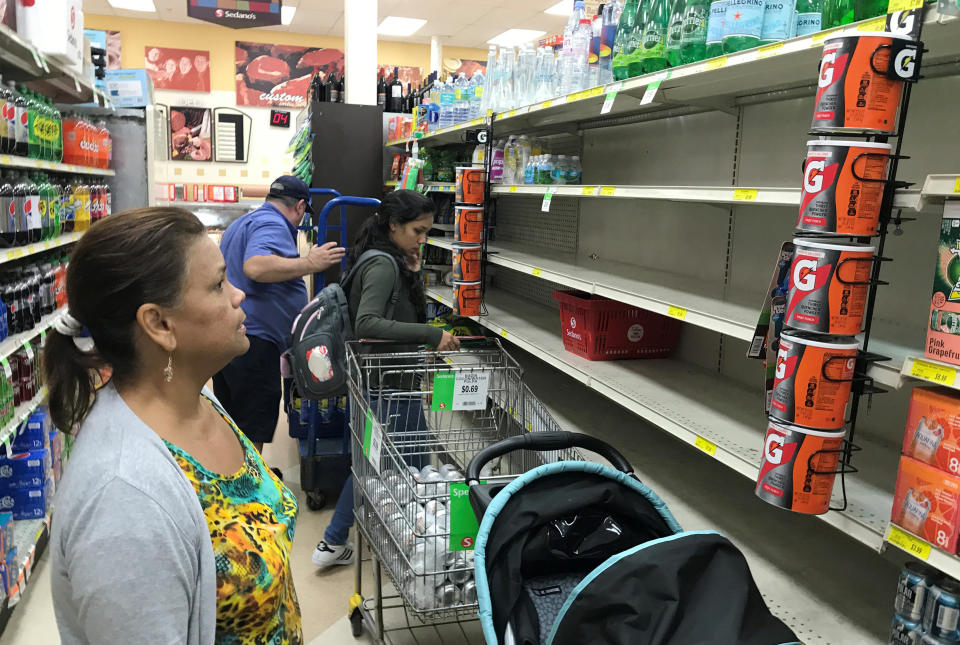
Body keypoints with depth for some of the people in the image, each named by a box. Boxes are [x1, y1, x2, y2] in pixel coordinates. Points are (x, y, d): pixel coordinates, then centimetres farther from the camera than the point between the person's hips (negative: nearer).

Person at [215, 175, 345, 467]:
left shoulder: (241, 223, 22)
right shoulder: (272, 225, -12)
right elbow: (255, 266, -32)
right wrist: (309, 263, -27)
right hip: (253, 340, -10)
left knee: (232, 422, 19)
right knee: (253, 430, -2)